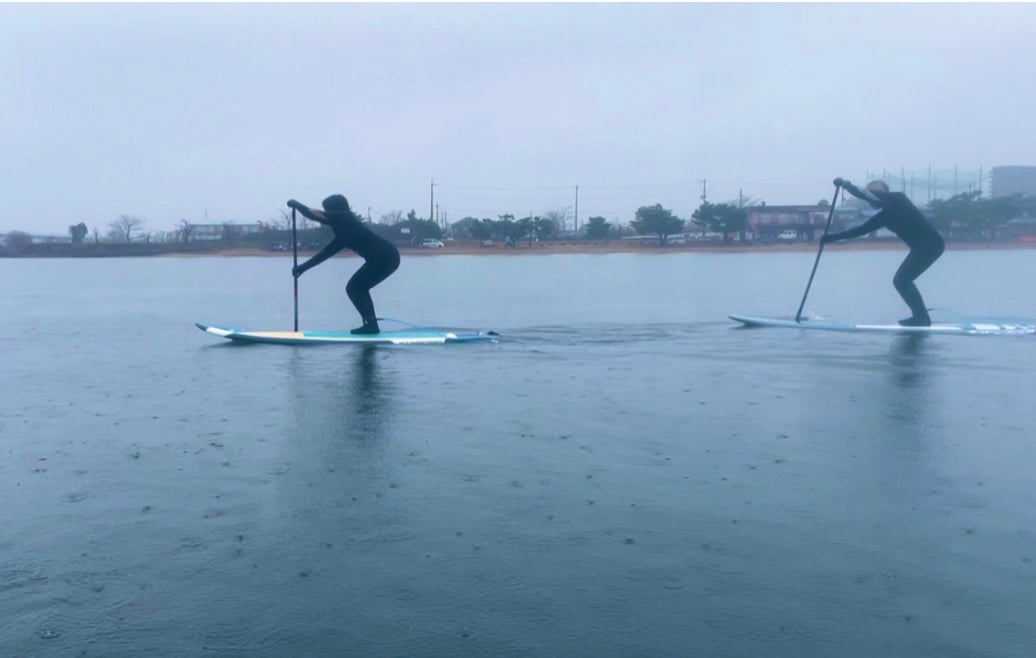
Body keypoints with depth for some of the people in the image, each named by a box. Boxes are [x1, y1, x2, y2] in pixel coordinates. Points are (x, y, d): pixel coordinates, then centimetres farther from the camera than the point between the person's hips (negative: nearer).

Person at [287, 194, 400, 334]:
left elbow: (314, 215, -8)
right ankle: (371, 324, 16)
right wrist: (303, 267, 24)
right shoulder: (344, 234, 23)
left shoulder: (343, 218, -3)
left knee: (354, 288, -1)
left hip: (384, 258, -9)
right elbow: (325, 253, 25)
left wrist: (296, 204, 9)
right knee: (358, 289, 17)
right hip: (388, 257, 9)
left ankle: (371, 324, -4)